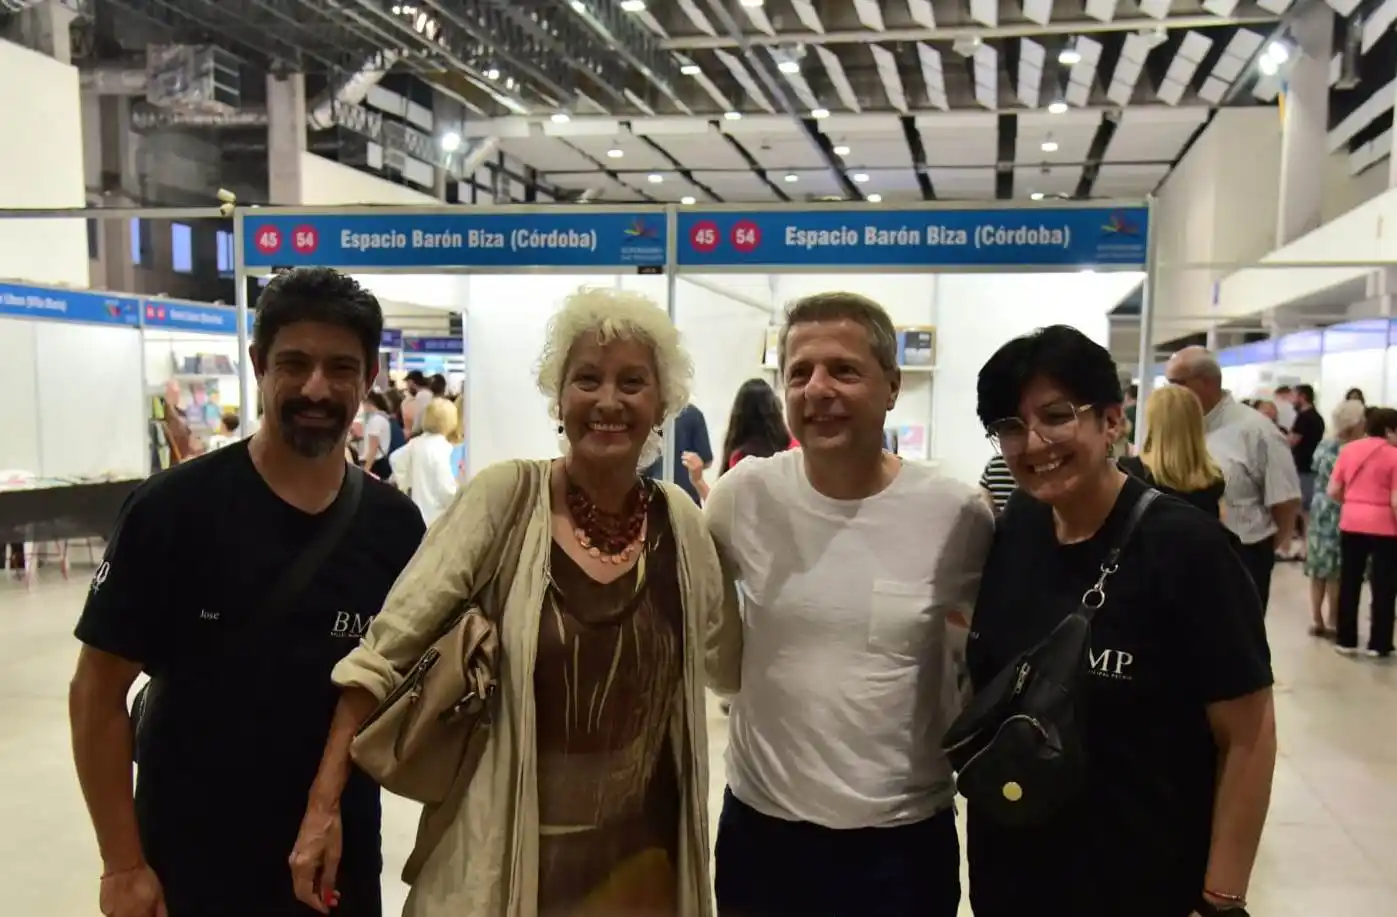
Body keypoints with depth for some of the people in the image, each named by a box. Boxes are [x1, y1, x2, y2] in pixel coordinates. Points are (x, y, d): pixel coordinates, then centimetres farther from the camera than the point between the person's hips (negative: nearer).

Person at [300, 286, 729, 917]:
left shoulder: (679, 519, -3)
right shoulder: (505, 496, -13)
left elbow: (727, 654, 13)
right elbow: (386, 646, -13)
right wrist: (325, 800, -15)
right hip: (506, 850, -2)